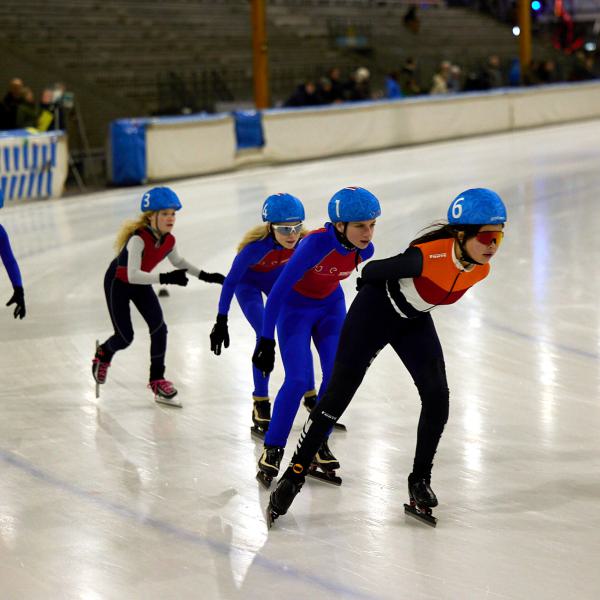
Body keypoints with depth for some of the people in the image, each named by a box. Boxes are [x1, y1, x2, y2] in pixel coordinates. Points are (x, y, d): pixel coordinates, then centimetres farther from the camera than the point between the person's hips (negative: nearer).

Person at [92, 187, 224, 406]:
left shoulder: (169, 240, -14)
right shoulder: (139, 238, -35)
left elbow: (179, 262, 8)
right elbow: (133, 275, -42)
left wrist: (205, 276, 1)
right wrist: (165, 278, -48)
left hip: (141, 284, 6)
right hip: (117, 283, -6)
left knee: (159, 327, -9)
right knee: (125, 337, -2)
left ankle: (157, 378, 6)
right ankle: (103, 353, 35)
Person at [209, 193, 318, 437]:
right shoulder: (256, 246, -40)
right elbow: (231, 282, -29)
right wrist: (221, 321, -28)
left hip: (279, 278, 4)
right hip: (249, 282, -4)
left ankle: (310, 397, 18)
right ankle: (260, 406, -9)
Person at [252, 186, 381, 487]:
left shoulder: (364, 250, -18)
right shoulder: (317, 243, -36)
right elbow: (279, 290, -33)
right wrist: (266, 340, -32)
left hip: (331, 306, 5)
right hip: (295, 307, -5)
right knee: (297, 380, -16)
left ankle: (318, 443, 14)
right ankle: (272, 451, -2)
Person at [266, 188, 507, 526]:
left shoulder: (480, 269, -16)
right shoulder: (429, 257, -36)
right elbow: (373, 271, -18)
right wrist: (374, 292, 2)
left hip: (416, 323, 6)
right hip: (376, 311, -5)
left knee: (437, 397, -8)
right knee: (338, 395, -2)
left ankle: (420, 481, 9)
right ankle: (296, 474, 10)